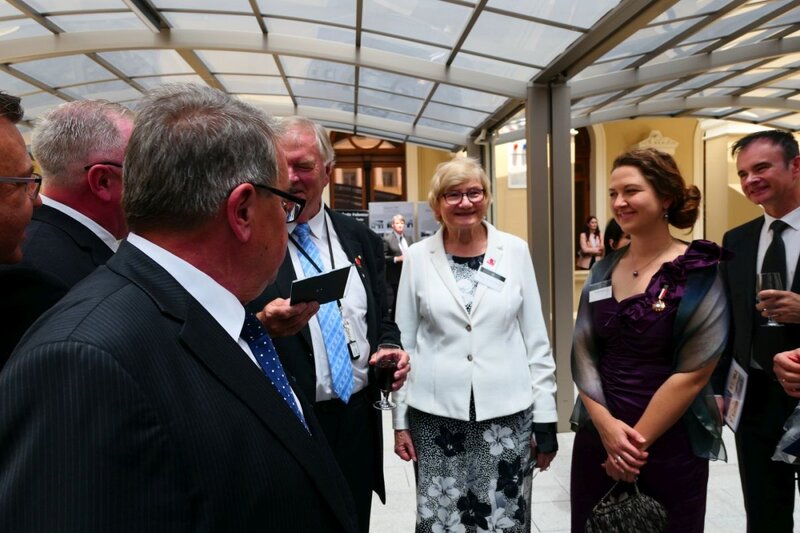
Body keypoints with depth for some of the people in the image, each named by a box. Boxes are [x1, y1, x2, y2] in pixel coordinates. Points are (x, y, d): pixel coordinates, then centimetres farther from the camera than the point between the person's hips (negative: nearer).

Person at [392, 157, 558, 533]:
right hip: (435, 415, 0)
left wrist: (545, 417, 2)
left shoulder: (515, 250, 0)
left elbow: (536, 339, 2)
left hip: (508, 413, 1)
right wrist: (400, 419, 3)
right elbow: (403, 342, 3)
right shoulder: (417, 257, -1)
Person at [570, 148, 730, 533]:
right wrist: (605, 423, -12)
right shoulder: (603, 271, 3)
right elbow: (582, 351, 1)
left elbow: (693, 373, -13)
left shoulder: (700, 273, -10)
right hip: (597, 436, 4)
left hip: (670, 445, -4)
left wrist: (637, 441, -11)